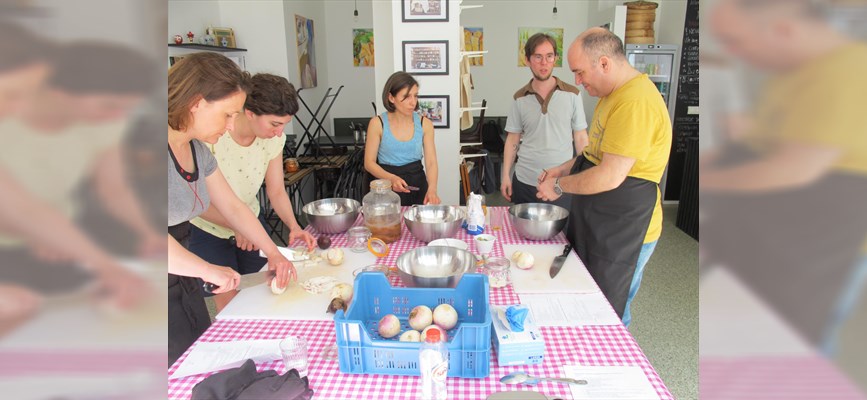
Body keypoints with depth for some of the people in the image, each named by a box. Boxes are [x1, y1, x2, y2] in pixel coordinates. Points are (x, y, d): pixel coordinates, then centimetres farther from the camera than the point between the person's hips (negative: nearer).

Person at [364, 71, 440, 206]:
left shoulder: (425, 124, 1)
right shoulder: (377, 123, -5)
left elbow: (431, 162, -3)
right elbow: (369, 162, -4)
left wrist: (432, 188, -22)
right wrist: (392, 178, -22)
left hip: (418, 184, 2)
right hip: (387, 188, -2)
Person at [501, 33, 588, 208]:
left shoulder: (572, 95, -2)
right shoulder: (520, 98, 2)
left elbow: (580, 138, 3)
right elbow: (513, 139, 8)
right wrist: (505, 175, 3)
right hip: (525, 181, 1)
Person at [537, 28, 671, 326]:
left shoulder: (635, 103, -25)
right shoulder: (615, 94, 9)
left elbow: (611, 176, -28)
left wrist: (560, 186, -14)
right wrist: (565, 168, 8)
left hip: (623, 233, -10)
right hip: (597, 223, 10)